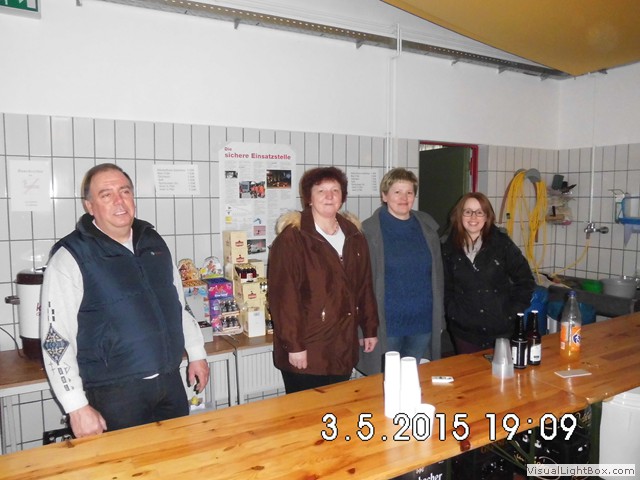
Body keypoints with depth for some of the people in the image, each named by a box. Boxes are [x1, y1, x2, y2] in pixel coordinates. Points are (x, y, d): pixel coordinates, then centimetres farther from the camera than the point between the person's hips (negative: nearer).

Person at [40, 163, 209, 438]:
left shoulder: (154, 242, 7)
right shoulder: (71, 257, -10)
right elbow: (55, 340, -12)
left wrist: (196, 353, 15)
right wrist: (78, 407, -14)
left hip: (171, 384, 6)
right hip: (115, 393, -5)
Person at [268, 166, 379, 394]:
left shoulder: (354, 236, 10)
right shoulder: (292, 238, -11)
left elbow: (364, 286, 14)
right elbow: (283, 295, -15)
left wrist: (370, 329, 14)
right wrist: (293, 344, -17)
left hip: (343, 348, 6)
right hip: (306, 351, -5)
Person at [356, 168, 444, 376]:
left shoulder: (427, 226, 7)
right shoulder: (369, 230, -7)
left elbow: (437, 274, 12)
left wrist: (440, 318, 11)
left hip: (423, 322, 4)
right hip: (386, 324, -4)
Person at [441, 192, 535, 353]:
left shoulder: (502, 243, -3)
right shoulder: (449, 248, 0)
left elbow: (525, 280, 2)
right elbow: (445, 287, 7)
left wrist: (514, 312, -3)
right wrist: (453, 314, -4)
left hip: (502, 330, -1)